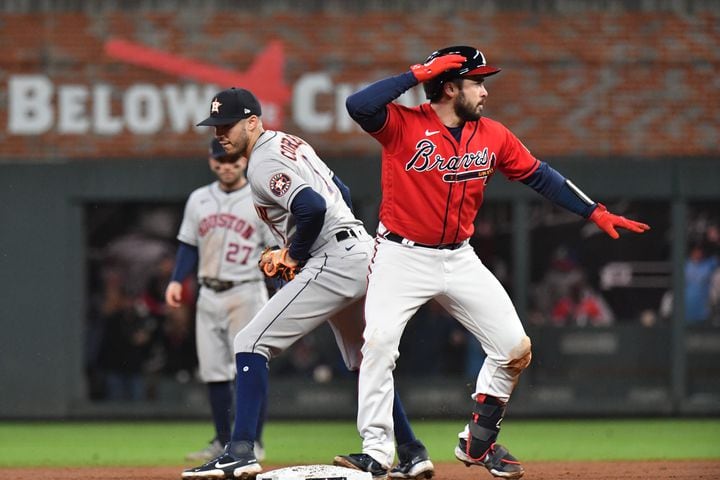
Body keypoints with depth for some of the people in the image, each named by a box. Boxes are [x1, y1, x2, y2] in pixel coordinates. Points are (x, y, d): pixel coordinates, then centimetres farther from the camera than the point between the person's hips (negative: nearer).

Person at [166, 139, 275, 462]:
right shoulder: (199, 200, 12)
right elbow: (189, 246, 17)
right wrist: (176, 281, 4)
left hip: (246, 293, -5)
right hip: (209, 296, 5)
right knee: (214, 371, 5)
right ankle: (223, 442, 13)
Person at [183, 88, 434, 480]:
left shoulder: (262, 165, -13)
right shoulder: (290, 144, 18)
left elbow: (313, 207, -27)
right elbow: (341, 196, 25)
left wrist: (295, 254, -10)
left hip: (332, 263, -10)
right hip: (362, 255, 10)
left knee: (252, 343, -11)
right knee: (365, 362, 25)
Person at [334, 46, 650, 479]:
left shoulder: (493, 137, 1)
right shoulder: (404, 125, -14)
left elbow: (541, 176, 9)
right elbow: (359, 105, -32)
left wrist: (596, 212, 4)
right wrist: (419, 73, -27)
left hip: (459, 260, 5)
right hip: (402, 258, -5)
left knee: (516, 349, 0)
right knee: (379, 342, -21)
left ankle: (478, 442, 17)